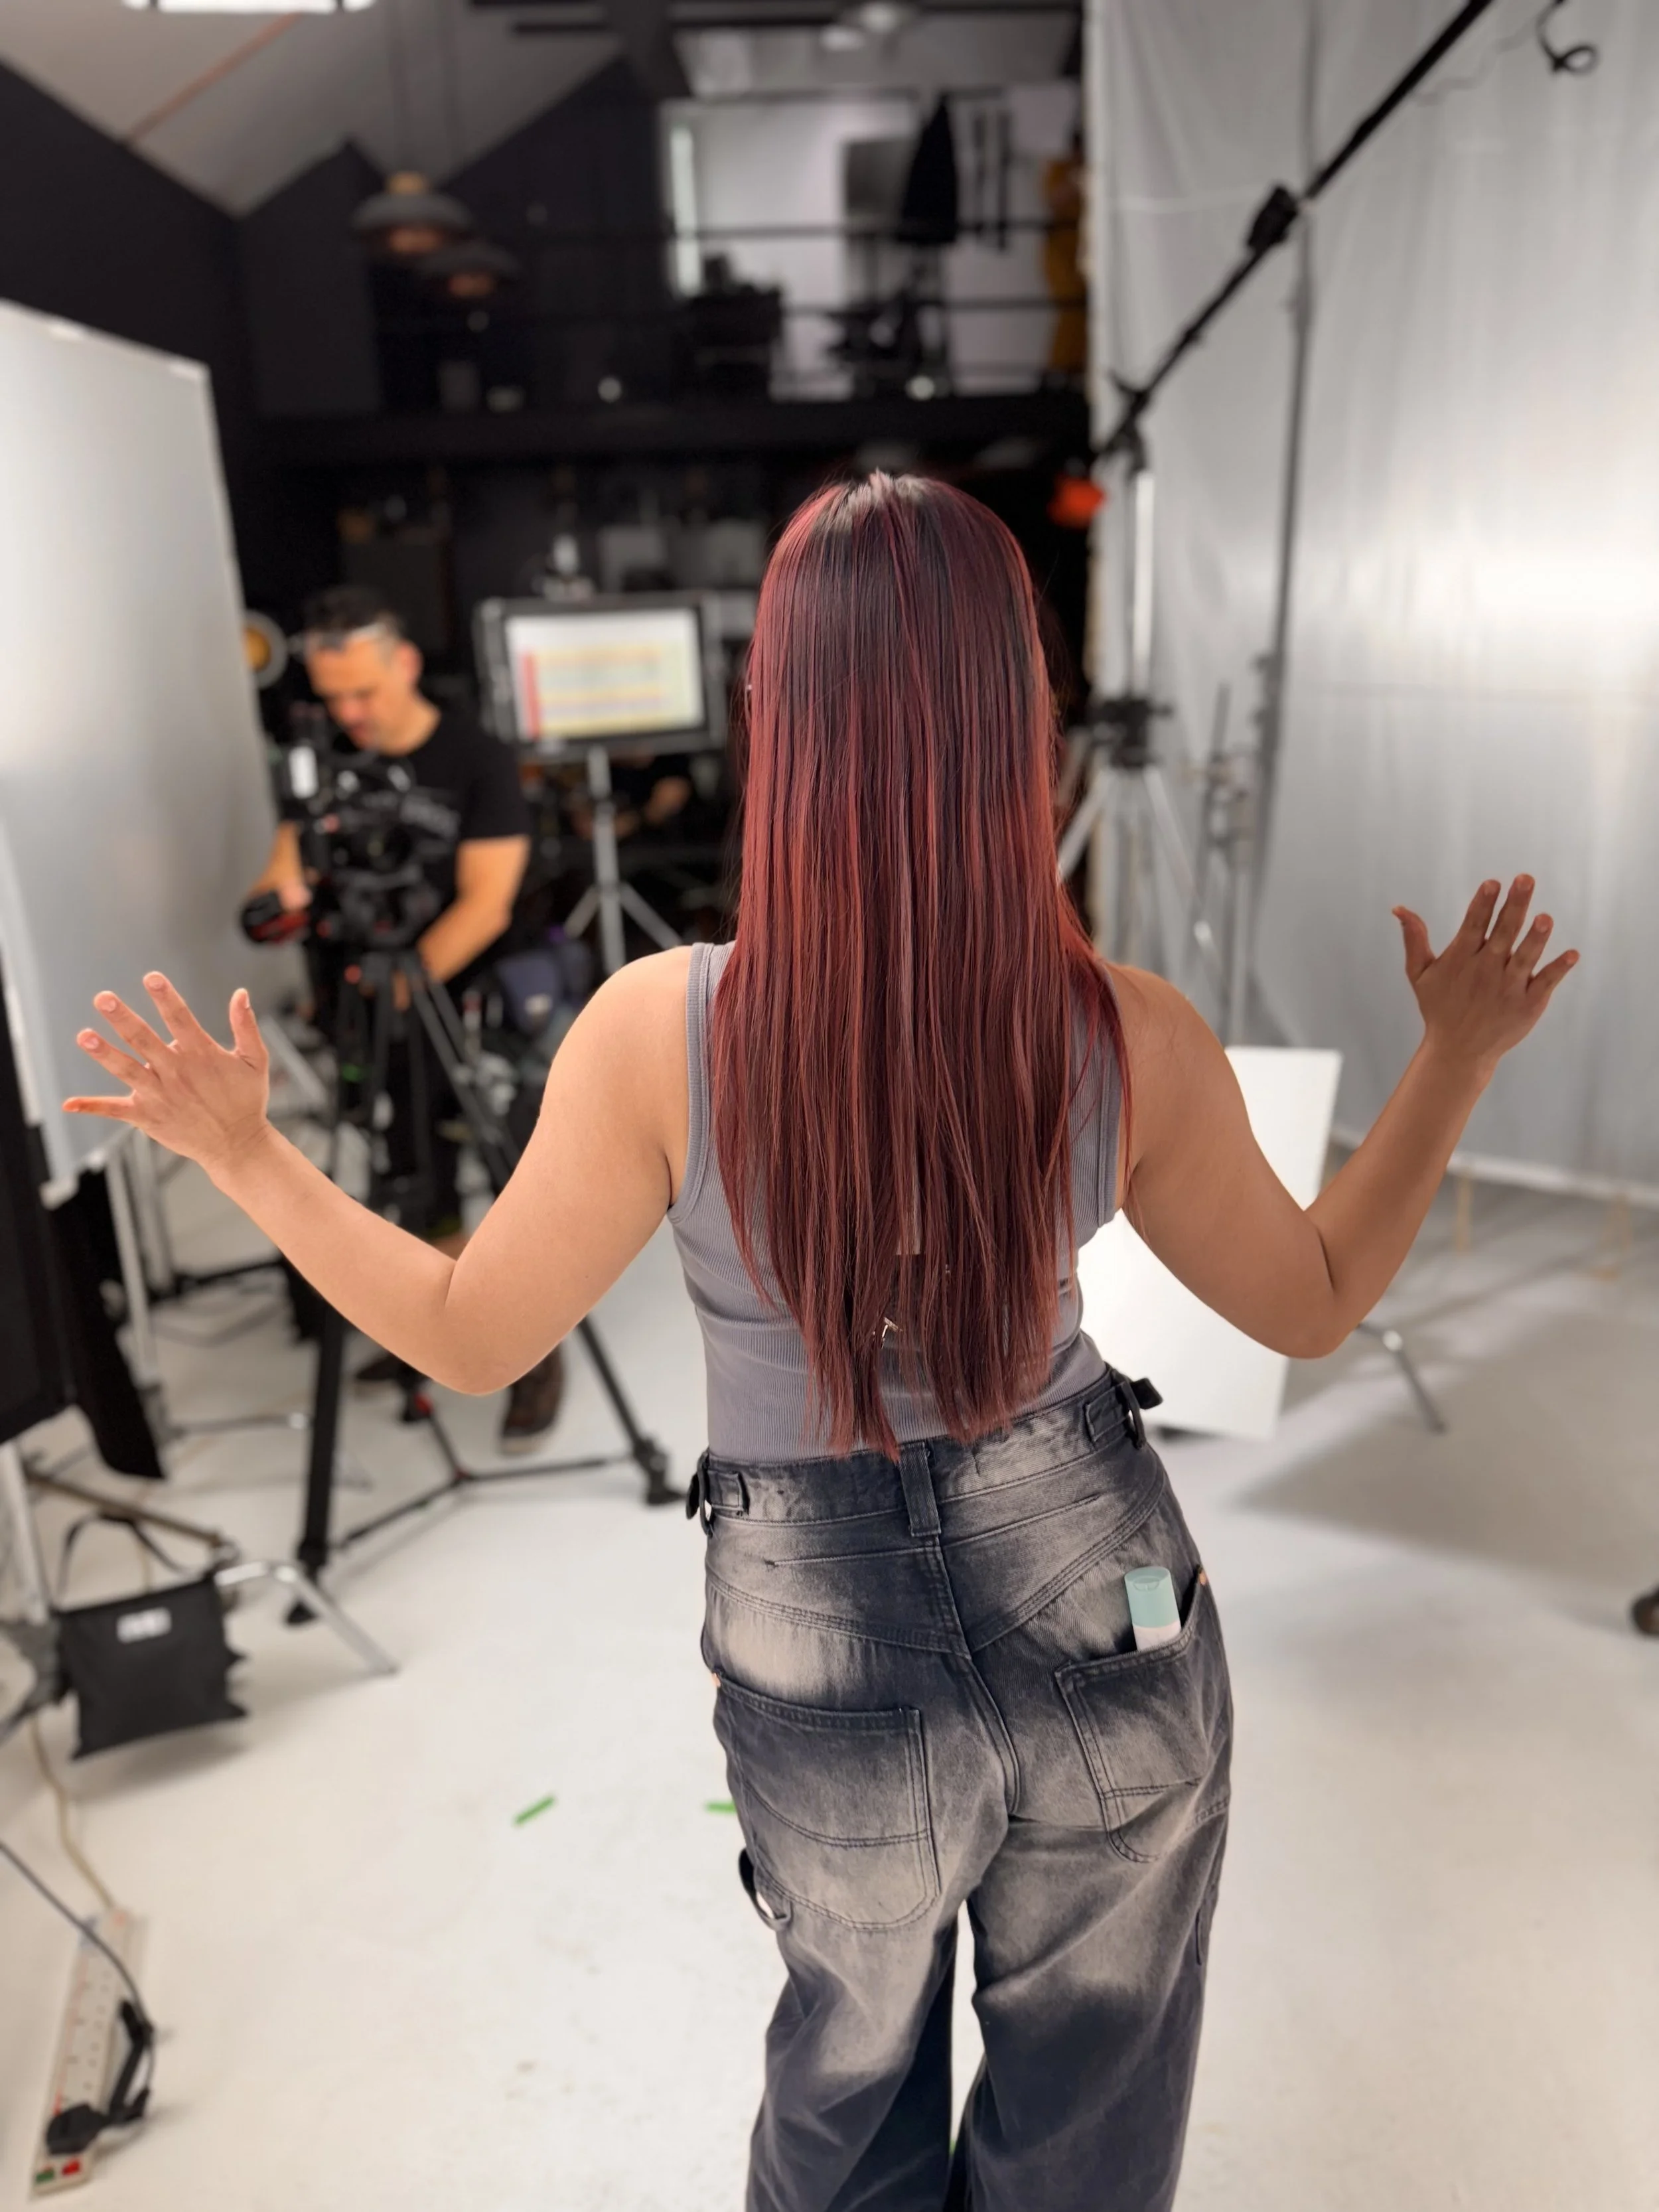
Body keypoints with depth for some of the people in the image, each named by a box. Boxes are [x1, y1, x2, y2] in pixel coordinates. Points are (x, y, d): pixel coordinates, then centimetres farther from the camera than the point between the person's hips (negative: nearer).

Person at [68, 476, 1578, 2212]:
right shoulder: (1130, 1038, -20)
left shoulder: (664, 1032, -25)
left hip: (833, 1669, 0)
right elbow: (1312, 1304, -4)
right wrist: (1461, 1057, 7)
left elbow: (466, 1338, -11)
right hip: (1110, 1627, 1)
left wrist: (240, 1155, 1)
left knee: (855, 2048, 34)